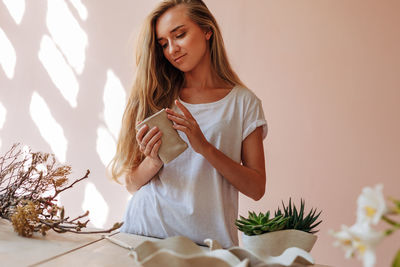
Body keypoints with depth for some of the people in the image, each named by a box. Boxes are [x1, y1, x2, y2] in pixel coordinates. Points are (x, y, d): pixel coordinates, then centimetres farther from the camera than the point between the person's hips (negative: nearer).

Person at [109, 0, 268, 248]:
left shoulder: (242, 102, 4)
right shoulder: (156, 97, 7)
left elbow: (257, 189, -2)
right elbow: (132, 183, 6)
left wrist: (205, 147, -13)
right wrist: (154, 161, -15)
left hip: (206, 240, 0)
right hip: (145, 230, 1)